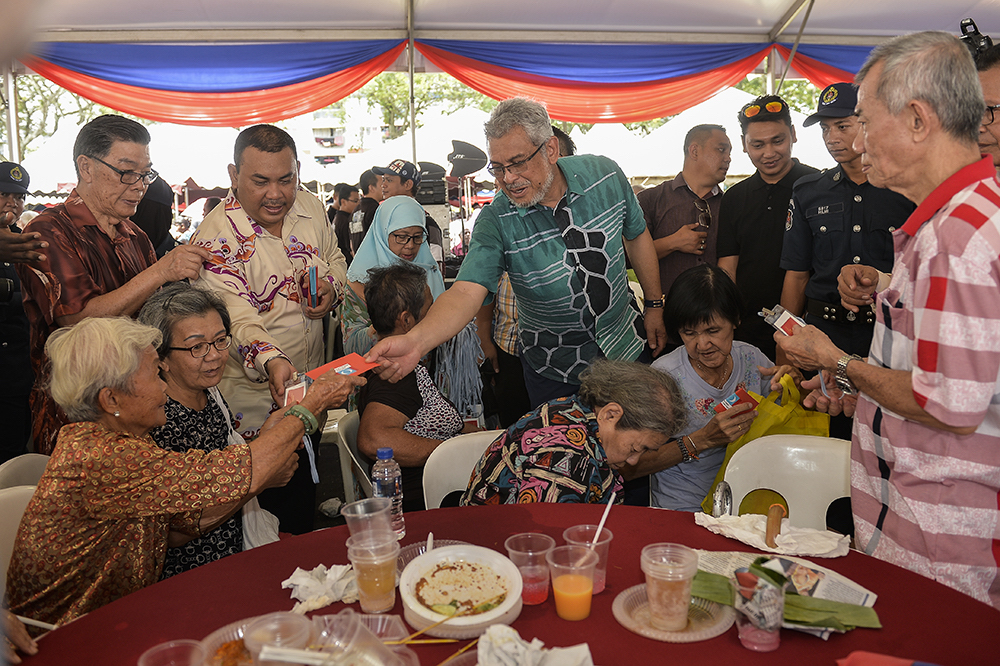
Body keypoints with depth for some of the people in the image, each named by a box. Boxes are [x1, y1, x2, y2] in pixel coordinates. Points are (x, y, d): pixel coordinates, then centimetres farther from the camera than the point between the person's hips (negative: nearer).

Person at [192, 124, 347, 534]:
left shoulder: (310, 208, -1)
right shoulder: (217, 235, -20)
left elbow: (335, 261, 15)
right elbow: (236, 315, -29)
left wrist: (332, 288, -9)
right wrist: (271, 361, -48)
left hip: (312, 386, 6)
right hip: (255, 399, -6)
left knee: (305, 500, 23)